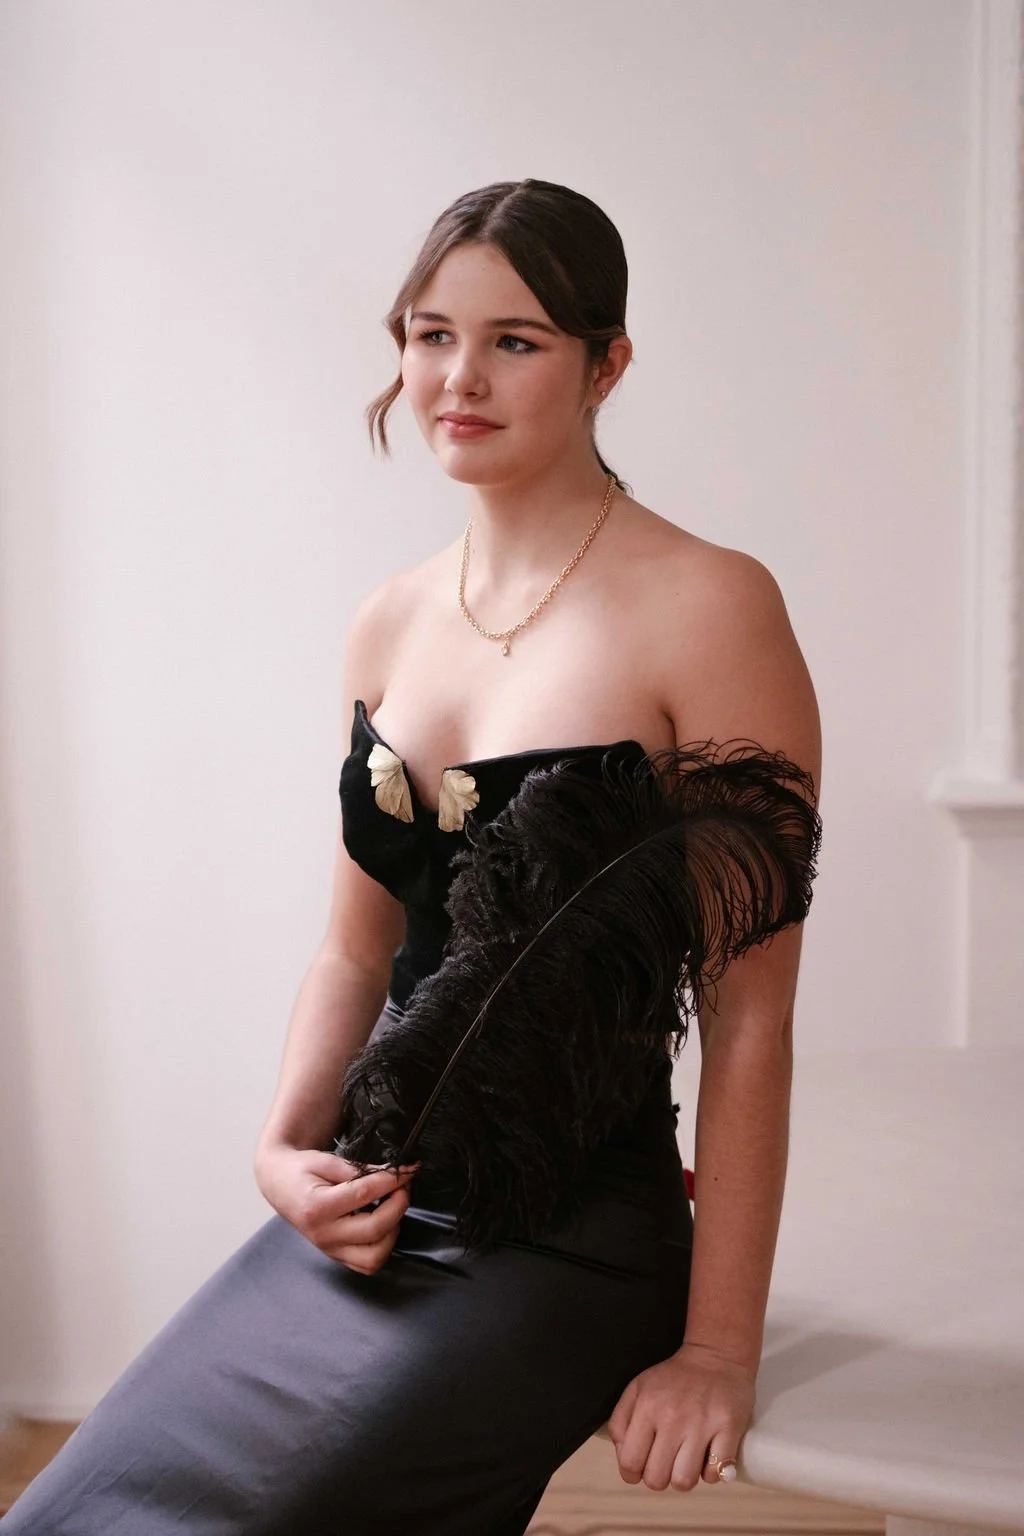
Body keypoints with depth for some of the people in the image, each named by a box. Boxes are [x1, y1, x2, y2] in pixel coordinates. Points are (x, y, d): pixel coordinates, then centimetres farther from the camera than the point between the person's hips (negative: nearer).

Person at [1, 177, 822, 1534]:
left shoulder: (705, 605, -11)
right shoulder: (391, 623, 8)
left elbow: (749, 1015, -12)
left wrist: (720, 1348, -11)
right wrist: (289, 1148, -2)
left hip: (566, 1240, -6)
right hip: (366, 1215, 6)